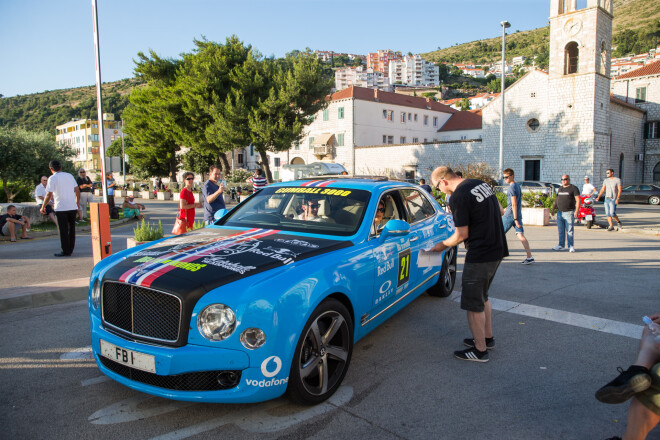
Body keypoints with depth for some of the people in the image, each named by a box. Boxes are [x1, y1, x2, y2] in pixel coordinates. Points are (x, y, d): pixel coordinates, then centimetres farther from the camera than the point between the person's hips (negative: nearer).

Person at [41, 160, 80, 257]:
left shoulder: (52, 178, -5)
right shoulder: (69, 175, 10)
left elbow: (49, 195, -10)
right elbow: (77, 191, 12)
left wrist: (43, 207, 1)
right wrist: (77, 203, 22)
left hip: (61, 208, -5)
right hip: (73, 207, 5)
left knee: (63, 230, 2)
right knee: (71, 229, 13)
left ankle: (65, 251, 5)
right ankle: (70, 250, 19)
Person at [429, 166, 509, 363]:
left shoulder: (457, 197, -18)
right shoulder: (482, 184, 9)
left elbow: (461, 235, -16)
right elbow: (500, 211, 18)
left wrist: (442, 245, -1)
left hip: (480, 255, -10)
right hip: (498, 249, 10)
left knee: (473, 303, 3)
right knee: (482, 297, 24)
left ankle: (480, 350, 13)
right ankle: (488, 338, 37)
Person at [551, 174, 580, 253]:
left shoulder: (573, 188, -4)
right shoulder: (560, 188, 15)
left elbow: (578, 200, -9)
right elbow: (557, 199, 23)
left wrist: (577, 211, -17)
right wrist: (553, 209, 17)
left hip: (569, 213, -6)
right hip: (560, 213, 6)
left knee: (569, 231, -3)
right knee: (560, 230, 9)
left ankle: (571, 246, 5)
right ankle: (561, 245, 16)